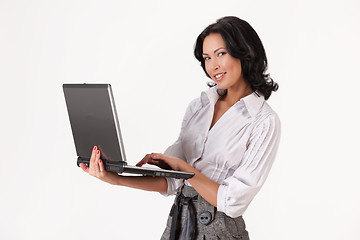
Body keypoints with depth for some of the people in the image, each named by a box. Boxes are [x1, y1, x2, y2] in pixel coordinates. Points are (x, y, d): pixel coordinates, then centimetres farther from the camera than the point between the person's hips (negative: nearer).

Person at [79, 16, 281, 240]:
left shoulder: (265, 121, -11)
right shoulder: (199, 105, 6)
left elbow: (233, 201, -16)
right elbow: (172, 181, 1)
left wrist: (184, 167, -13)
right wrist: (116, 179, -11)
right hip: (178, 221, 5)